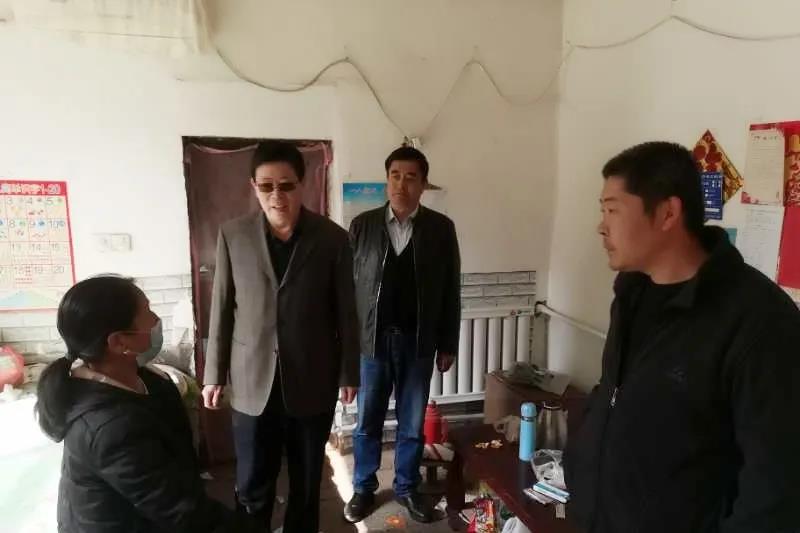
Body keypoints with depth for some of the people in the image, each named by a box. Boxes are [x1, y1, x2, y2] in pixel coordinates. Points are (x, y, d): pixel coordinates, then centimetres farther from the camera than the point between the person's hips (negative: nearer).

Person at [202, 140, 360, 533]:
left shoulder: (332, 238, -7)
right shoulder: (233, 235, -3)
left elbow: (346, 312, -1)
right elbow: (221, 309, 2)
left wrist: (349, 373, 1)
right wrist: (214, 373, 3)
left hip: (312, 381, 0)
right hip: (252, 381, 1)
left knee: (307, 482, 15)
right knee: (252, 486, 10)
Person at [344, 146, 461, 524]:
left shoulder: (441, 228, -2)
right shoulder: (363, 225, -2)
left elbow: (450, 290, 1)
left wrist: (448, 345, 2)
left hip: (418, 341, 0)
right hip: (372, 339, 0)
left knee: (412, 423, 13)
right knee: (367, 422, 12)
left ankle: (407, 487, 33)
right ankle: (364, 488, 32)